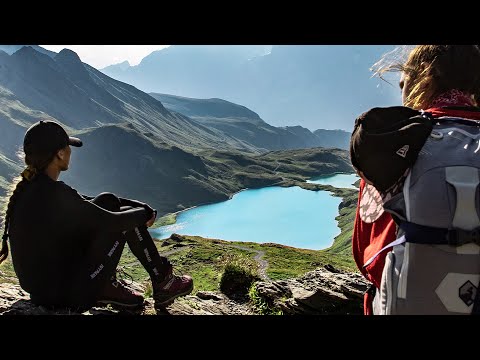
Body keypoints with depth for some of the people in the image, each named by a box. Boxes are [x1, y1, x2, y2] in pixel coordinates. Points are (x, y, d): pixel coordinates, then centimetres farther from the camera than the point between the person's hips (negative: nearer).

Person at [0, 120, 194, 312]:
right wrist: (145, 213, 0)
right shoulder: (53, 194, -27)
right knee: (127, 219, -3)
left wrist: (140, 205, 4)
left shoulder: (27, 186, 2)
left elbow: (87, 202, 9)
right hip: (66, 296, -8)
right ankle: (163, 283, 13)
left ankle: (107, 286, 14)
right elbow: (111, 221, -21)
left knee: (107, 201, 8)